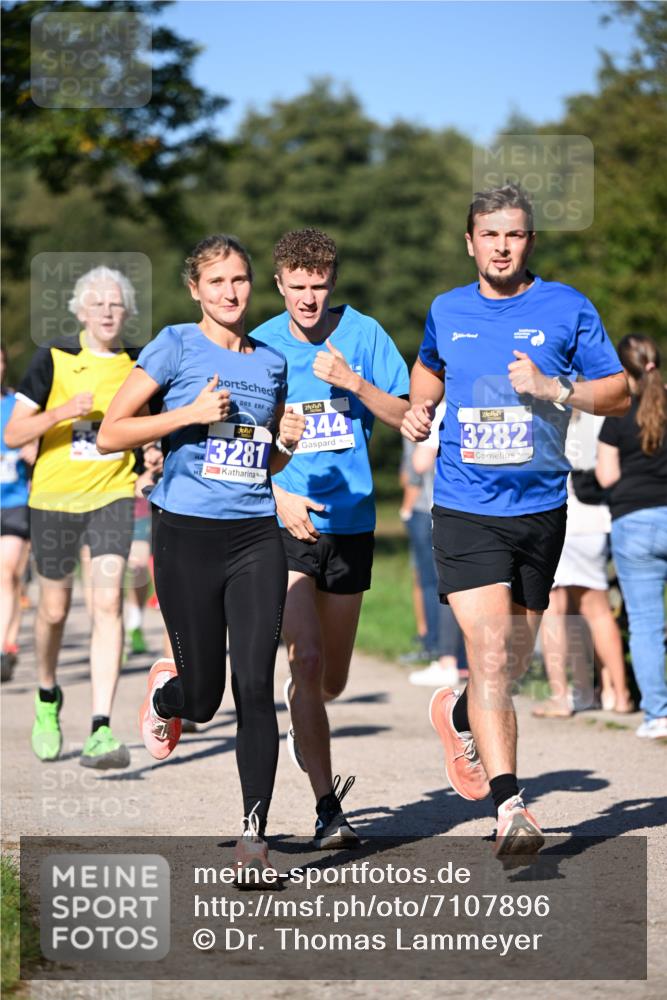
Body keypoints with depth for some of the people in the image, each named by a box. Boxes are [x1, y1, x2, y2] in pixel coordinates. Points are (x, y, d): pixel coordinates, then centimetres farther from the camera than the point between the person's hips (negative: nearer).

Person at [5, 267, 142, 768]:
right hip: (55, 496, 0)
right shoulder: (53, 360, -6)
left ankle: (100, 730, -19)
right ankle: (48, 697, 41)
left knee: (109, 603, -15)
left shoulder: (139, 365, 2)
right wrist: (63, 411, -22)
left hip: (113, 496, 1)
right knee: (55, 608, 11)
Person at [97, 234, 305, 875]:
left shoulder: (271, 363, 13)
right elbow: (109, 434, -6)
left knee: (255, 687, -7)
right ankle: (165, 693, 40)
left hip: (256, 535, 3)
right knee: (202, 698, 2)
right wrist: (190, 413, -15)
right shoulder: (175, 347, -1)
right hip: (187, 534, -3)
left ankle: (253, 835, -1)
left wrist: (287, 443, 3)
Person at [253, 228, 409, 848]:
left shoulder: (362, 334, 2)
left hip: (350, 522, 2)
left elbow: (404, 418, 1)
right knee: (306, 661, -15)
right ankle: (327, 809, -9)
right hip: (284, 524, -2)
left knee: (332, 679, 11)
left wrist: (354, 382, -15)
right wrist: (279, 496, -12)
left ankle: (298, 712, 48)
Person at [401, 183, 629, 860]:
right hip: (465, 508, -1)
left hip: (539, 509, 1)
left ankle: (460, 717, 47)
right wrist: (418, 410, 8)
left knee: (512, 664, 13)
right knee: (490, 652, -17)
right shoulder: (447, 312, 8)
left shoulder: (566, 309, 1)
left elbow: (619, 393, 3)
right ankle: (509, 805, -17)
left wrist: (554, 388, -14)